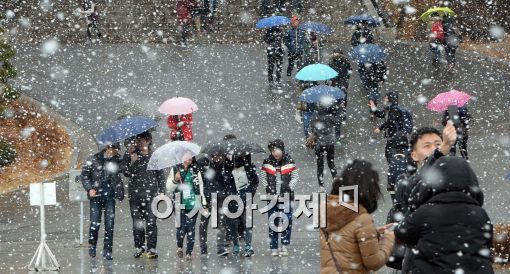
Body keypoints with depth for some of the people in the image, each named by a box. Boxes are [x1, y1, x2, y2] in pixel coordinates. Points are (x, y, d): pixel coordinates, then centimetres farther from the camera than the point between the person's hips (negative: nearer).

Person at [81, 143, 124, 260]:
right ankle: (92, 245, 18)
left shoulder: (117, 161, 7)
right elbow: (84, 175, 1)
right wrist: (89, 189, -8)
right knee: (95, 223, -6)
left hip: (110, 196, 2)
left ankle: (107, 251, 4)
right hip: (96, 195, -2)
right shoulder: (93, 160, -1)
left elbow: (118, 178, 15)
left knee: (110, 224, -2)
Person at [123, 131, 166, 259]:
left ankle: (151, 248, -9)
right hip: (135, 193, 2)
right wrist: (132, 161, -14)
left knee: (151, 221, -9)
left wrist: (161, 191, 2)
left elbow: (160, 176, 9)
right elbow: (127, 173, -1)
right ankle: (139, 247, 11)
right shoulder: (132, 156, 9)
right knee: (137, 222, 3)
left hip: (150, 192, -2)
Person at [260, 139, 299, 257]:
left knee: (287, 220, -6)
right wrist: (267, 188, -3)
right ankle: (274, 248, 7)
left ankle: (285, 245, 4)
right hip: (272, 196, 1)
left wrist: (289, 188, -8)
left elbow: (295, 177, 4)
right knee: (273, 221, 2)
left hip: (286, 195, -1)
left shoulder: (289, 161, -2)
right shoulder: (267, 162, 1)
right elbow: (262, 177, 9)